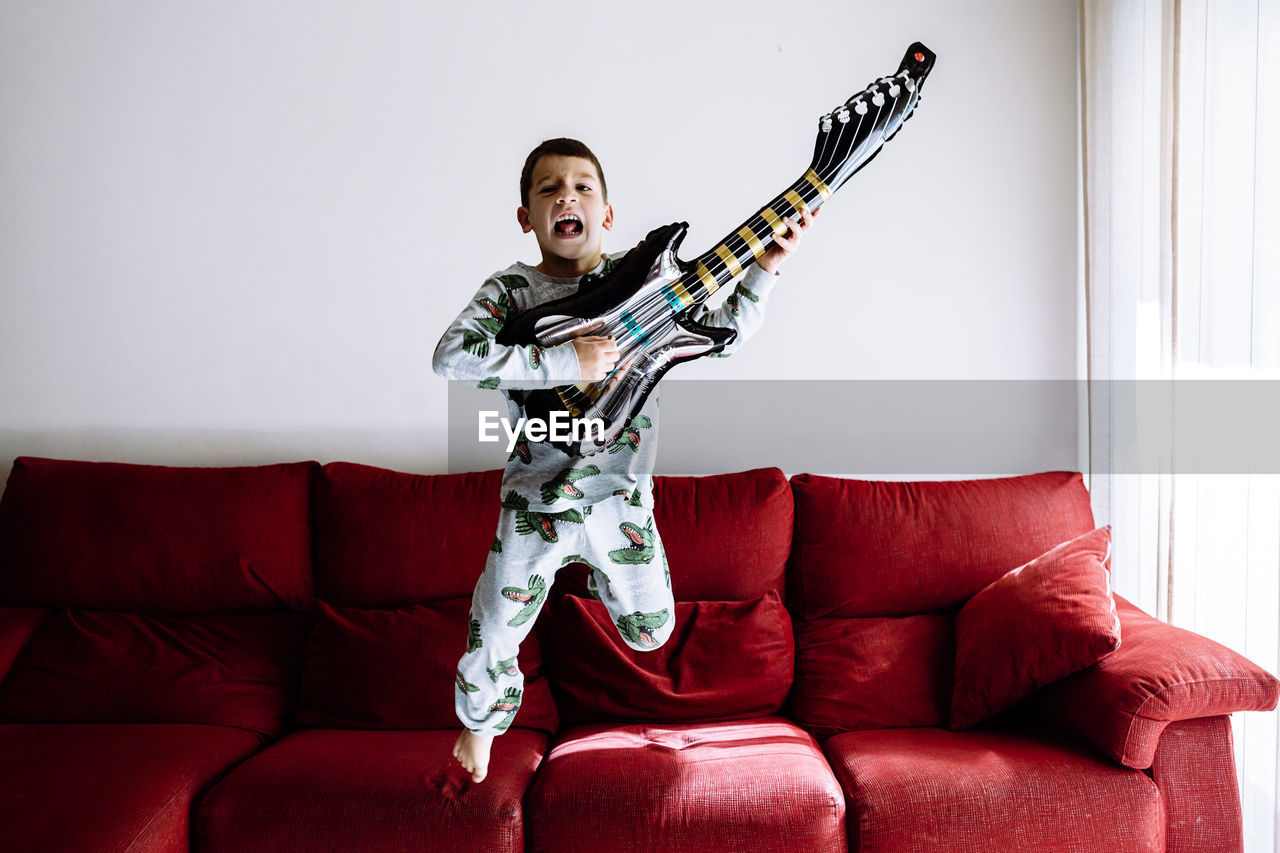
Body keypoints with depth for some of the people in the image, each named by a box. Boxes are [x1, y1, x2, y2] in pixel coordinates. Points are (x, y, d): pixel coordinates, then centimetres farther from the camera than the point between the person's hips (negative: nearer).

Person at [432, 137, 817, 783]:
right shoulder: (511, 289, -8)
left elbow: (722, 333, 6)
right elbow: (450, 357, -25)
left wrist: (763, 269, -8)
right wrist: (567, 361, -29)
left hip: (621, 496, 2)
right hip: (536, 501, -2)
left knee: (650, 633, 16)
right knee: (492, 638, 2)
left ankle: (593, 569, 50)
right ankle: (481, 723, 36)